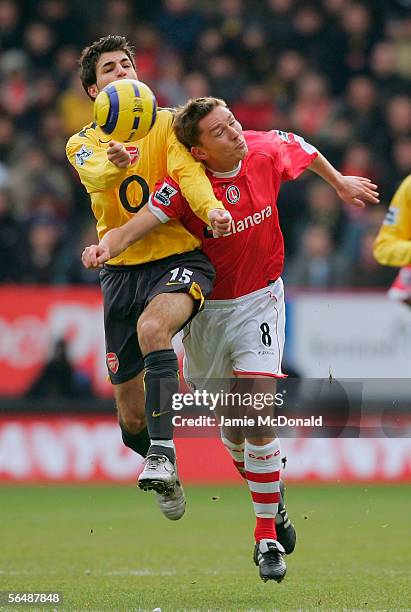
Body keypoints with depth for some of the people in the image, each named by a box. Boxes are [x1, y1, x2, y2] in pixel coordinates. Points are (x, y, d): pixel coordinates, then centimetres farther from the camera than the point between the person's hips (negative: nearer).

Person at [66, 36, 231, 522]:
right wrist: (115, 162, -40)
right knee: (130, 416, 4)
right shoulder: (82, 144, 9)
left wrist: (210, 207, -36)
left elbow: (186, 168, -14)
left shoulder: (168, 123, 6)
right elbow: (96, 173, -15)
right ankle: (165, 476, 34)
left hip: (179, 259, -3)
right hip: (121, 272, 3)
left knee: (152, 326, -37)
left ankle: (163, 455, -36)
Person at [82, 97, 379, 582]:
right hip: (206, 309, 0)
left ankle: (266, 536, -8)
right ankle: (268, 500, 38)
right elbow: (134, 228, -32)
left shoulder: (266, 152, -13)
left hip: (259, 301, 0)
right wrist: (106, 247, -53)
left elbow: (300, 148, 11)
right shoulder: (184, 186, -22)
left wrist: (339, 182, 25)